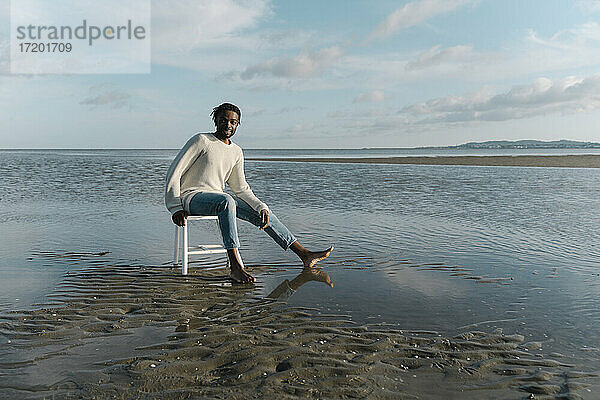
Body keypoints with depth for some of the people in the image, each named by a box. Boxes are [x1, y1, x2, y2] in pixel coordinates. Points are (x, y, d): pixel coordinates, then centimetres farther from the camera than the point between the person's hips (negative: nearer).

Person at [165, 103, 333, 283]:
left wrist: (261, 207, -2)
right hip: (191, 197, -7)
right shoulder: (201, 140, -6)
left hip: (217, 197, 7)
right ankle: (235, 267, -43)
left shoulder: (236, 152, 13)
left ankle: (305, 255, -1)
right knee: (226, 201, -38)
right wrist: (175, 207, -16)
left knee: (262, 212, -6)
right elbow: (174, 172, -8)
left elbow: (241, 189, 14)